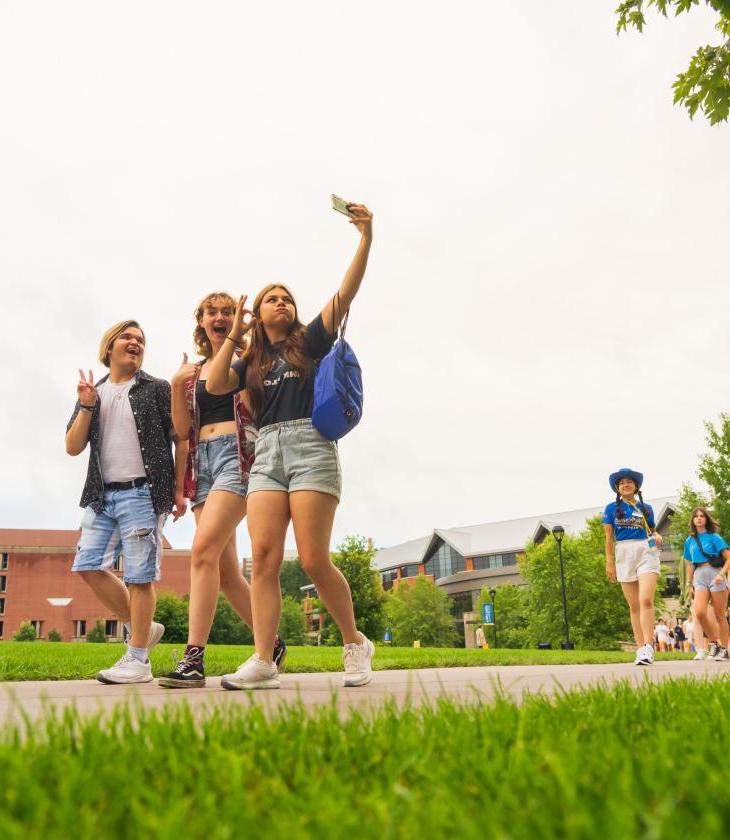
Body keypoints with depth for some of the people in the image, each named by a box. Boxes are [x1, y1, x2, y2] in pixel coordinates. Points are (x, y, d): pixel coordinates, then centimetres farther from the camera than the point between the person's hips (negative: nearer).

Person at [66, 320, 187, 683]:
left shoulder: (157, 389, 5)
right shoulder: (92, 393, 17)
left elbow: (181, 439, 1)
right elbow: (73, 447, 10)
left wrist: (178, 490, -5)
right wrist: (86, 407, -3)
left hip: (143, 493, -5)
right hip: (102, 494, 6)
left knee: (139, 576, -5)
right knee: (88, 565, 1)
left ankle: (138, 660, 1)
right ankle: (141, 629, 17)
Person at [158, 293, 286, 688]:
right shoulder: (193, 372, 21)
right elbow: (183, 430, 14)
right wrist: (176, 385, 2)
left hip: (236, 454, -6)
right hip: (202, 460, 6)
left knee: (204, 549, -22)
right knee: (225, 567, 3)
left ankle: (193, 659, -23)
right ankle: (271, 644, 18)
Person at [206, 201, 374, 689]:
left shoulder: (311, 340, 11)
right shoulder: (252, 361, 21)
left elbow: (346, 293, -2)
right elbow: (215, 385, 4)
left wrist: (366, 238, -13)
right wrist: (234, 335, 8)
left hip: (311, 447, -4)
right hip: (267, 453, 4)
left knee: (314, 559, -10)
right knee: (264, 557, -10)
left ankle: (356, 644, 8)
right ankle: (264, 662, -12)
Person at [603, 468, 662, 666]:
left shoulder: (646, 508, 10)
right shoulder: (612, 508, 7)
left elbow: (652, 531, 18)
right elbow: (609, 538, 6)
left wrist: (657, 537, -6)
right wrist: (609, 562, 0)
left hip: (646, 553, -1)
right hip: (624, 555, 1)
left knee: (646, 600, -17)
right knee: (634, 605, 5)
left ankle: (648, 647, -20)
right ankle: (640, 649, 9)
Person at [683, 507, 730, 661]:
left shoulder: (714, 537, 1)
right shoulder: (689, 541, 14)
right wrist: (690, 583, 17)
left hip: (715, 574, -3)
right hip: (699, 576, 3)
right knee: (699, 612, -16)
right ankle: (714, 643, 2)